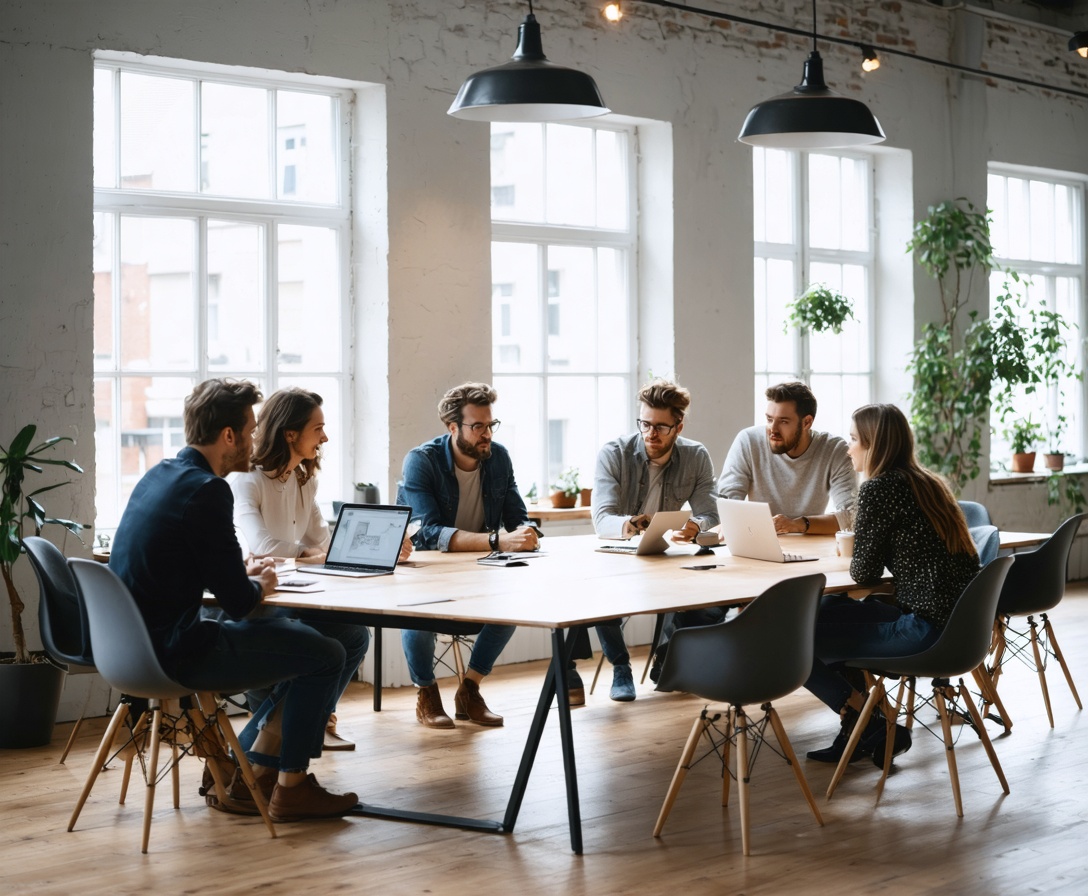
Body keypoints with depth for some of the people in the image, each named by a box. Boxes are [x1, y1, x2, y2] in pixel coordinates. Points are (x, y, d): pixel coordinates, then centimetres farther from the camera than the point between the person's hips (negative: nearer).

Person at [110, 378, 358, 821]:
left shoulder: (159, 475, 10)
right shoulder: (206, 490, -19)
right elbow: (238, 602, -17)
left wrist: (245, 572, 15)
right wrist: (261, 585, 4)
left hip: (138, 643, 10)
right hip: (176, 652, -10)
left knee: (294, 637, 25)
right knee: (325, 655, 1)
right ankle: (291, 788, 11)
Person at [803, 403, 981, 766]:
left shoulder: (878, 488, -12)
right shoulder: (928, 482, 15)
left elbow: (864, 573, -9)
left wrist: (852, 551, 11)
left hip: (927, 629, -10)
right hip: (958, 623, 10)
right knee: (826, 609, 25)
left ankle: (875, 731, 7)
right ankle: (857, 727, 25)